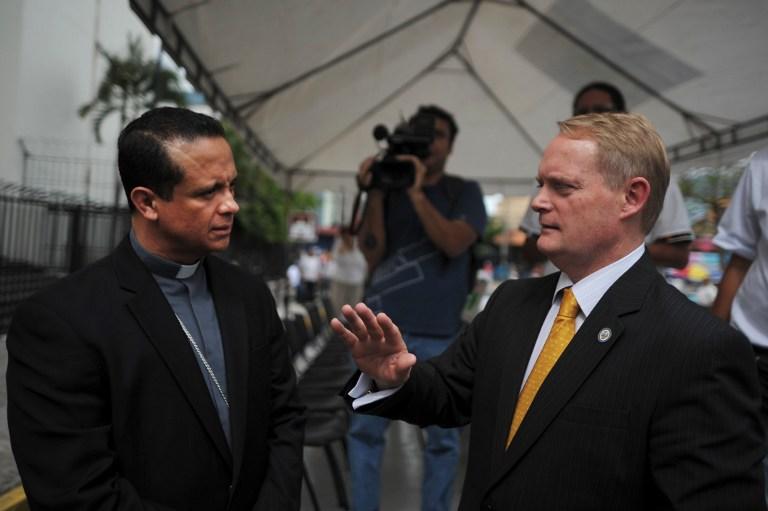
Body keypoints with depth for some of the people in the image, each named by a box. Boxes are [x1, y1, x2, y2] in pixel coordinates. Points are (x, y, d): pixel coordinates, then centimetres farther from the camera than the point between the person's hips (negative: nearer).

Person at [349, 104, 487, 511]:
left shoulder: (464, 193, 7)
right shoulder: (388, 190, 10)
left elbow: (454, 243, -11)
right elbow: (372, 254, 0)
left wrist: (416, 193, -16)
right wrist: (375, 193, -8)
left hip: (438, 333, -1)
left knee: (441, 436, 2)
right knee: (364, 428, 2)